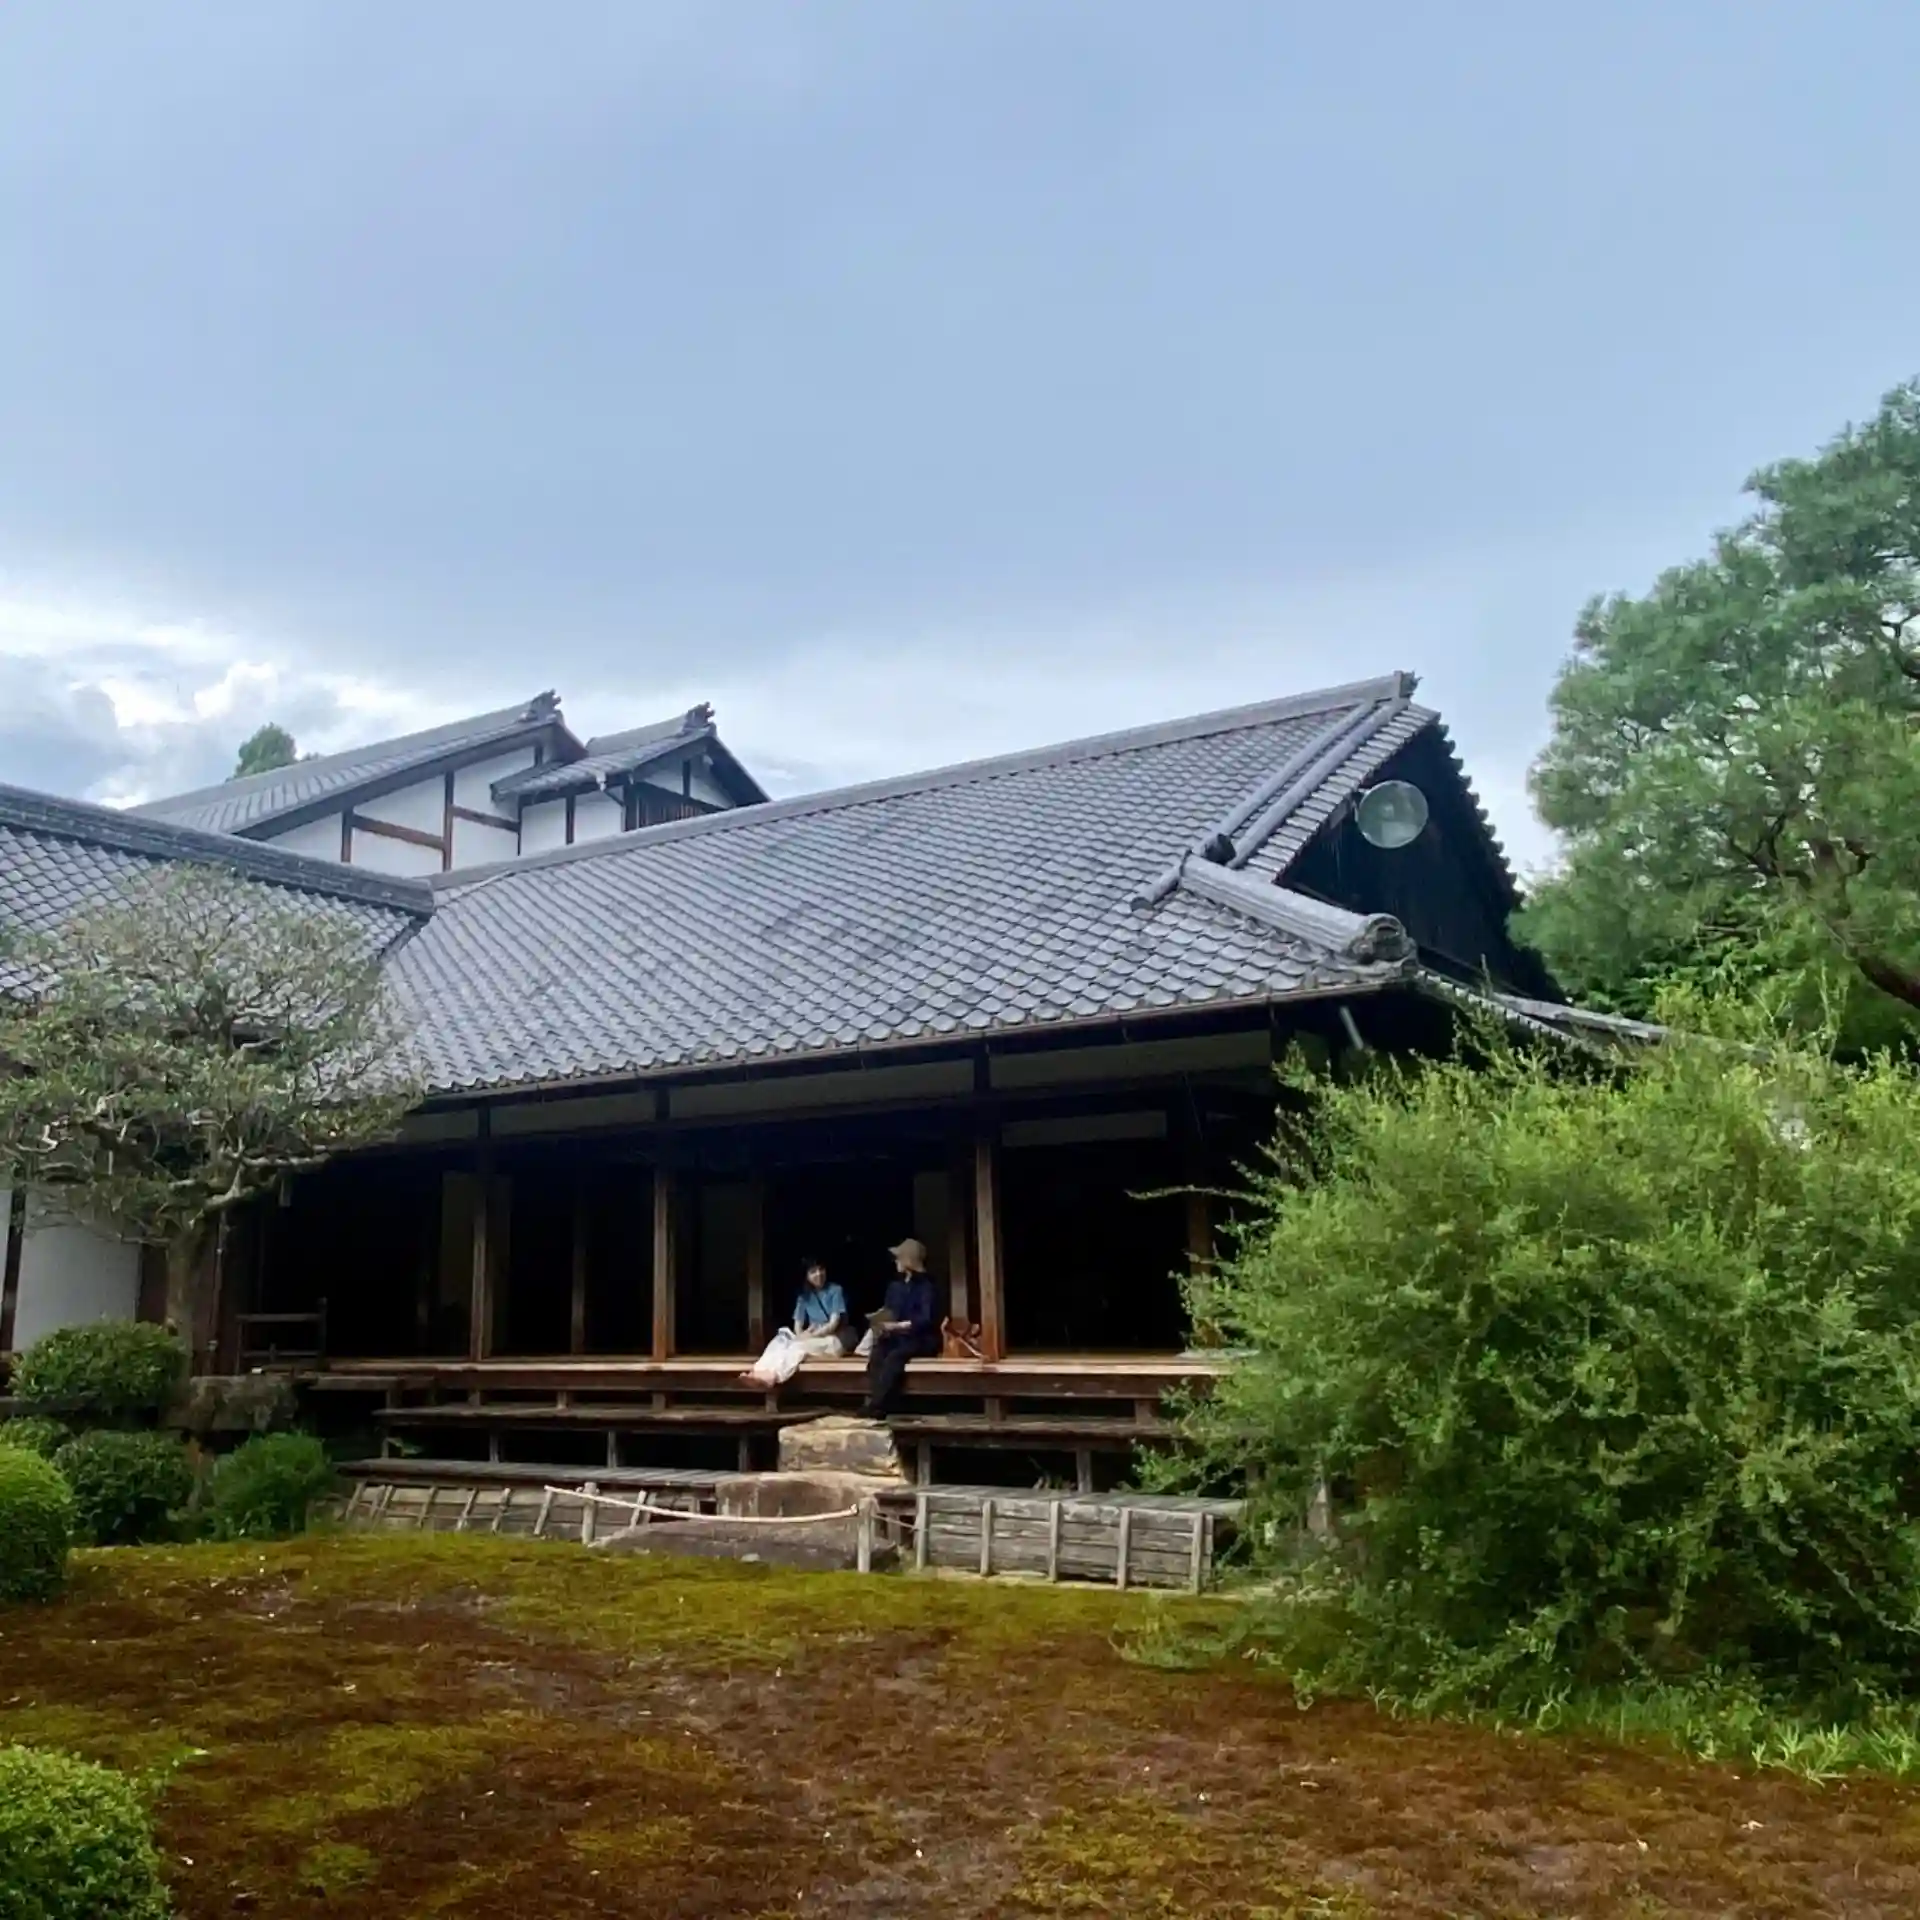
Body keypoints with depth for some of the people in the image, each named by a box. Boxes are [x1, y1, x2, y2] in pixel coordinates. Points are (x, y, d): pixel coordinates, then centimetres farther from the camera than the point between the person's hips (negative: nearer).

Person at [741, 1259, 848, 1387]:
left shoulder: (835, 1291, -2)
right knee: (781, 1341, -27)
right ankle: (760, 1372, -57)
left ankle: (773, 1375, -66)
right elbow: (798, 1324, 6)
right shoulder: (805, 1295, 13)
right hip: (810, 1339, 5)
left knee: (799, 1347, -37)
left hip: (831, 1340, -5)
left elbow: (834, 1323, -11)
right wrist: (801, 1335, -18)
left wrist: (811, 1336, -22)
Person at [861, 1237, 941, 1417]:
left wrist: (896, 1326, -24)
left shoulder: (925, 1285, -8)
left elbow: (925, 1320, -18)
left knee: (894, 1356, -33)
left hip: (923, 1339, -6)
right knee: (877, 1353, -25)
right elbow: (889, 1311, 13)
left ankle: (877, 1407, -33)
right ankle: (873, 1403, -35)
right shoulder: (897, 1286, 13)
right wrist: (882, 1323, -10)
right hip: (901, 1337, 6)